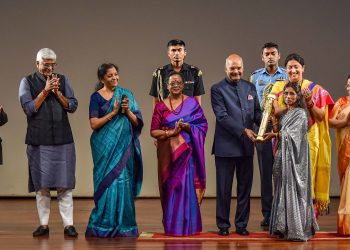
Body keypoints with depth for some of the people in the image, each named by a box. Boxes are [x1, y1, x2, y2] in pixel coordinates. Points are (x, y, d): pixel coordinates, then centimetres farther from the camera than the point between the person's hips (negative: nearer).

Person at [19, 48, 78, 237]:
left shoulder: (62, 80, 10)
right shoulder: (27, 82, 5)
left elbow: (72, 106, 5)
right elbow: (29, 108, -5)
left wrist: (57, 92, -9)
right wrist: (45, 90, -10)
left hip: (63, 140, 1)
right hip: (39, 141, -1)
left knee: (64, 184, -2)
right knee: (41, 186, 2)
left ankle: (68, 224, 0)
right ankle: (44, 224, 9)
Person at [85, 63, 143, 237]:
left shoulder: (126, 94, 10)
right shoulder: (97, 97, 1)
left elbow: (137, 122, 7)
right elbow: (94, 124, -7)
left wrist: (127, 110, -11)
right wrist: (113, 113, -13)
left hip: (125, 146, 3)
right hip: (106, 146, -3)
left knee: (124, 182, 1)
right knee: (108, 182, -4)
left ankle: (123, 225, 8)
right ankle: (104, 226, 5)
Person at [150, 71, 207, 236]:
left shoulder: (192, 102, 4)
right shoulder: (160, 106, 5)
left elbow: (203, 125, 1)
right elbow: (153, 131, 1)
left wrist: (187, 126, -16)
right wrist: (171, 132, -14)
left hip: (187, 150, -1)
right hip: (167, 152, 1)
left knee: (187, 185, -5)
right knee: (170, 186, 2)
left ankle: (188, 225, 3)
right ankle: (171, 226, 11)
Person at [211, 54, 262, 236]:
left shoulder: (250, 87, 11)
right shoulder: (217, 89, -4)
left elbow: (256, 111, 9)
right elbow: (222, 116, -12)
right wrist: (244, 131, -18)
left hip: (246, 146, 4)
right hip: (226, 146, -4)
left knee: (245, 187, 9)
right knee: (224, 188, 3)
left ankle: (242, 224, 19)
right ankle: (223, 225, 14)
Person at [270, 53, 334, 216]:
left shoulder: (314, 88, 5)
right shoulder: (278, 87, 6)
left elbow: (321, 116, 0)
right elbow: (276, 111, -10)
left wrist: (309, 102, -15)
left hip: (309, 139, 0)